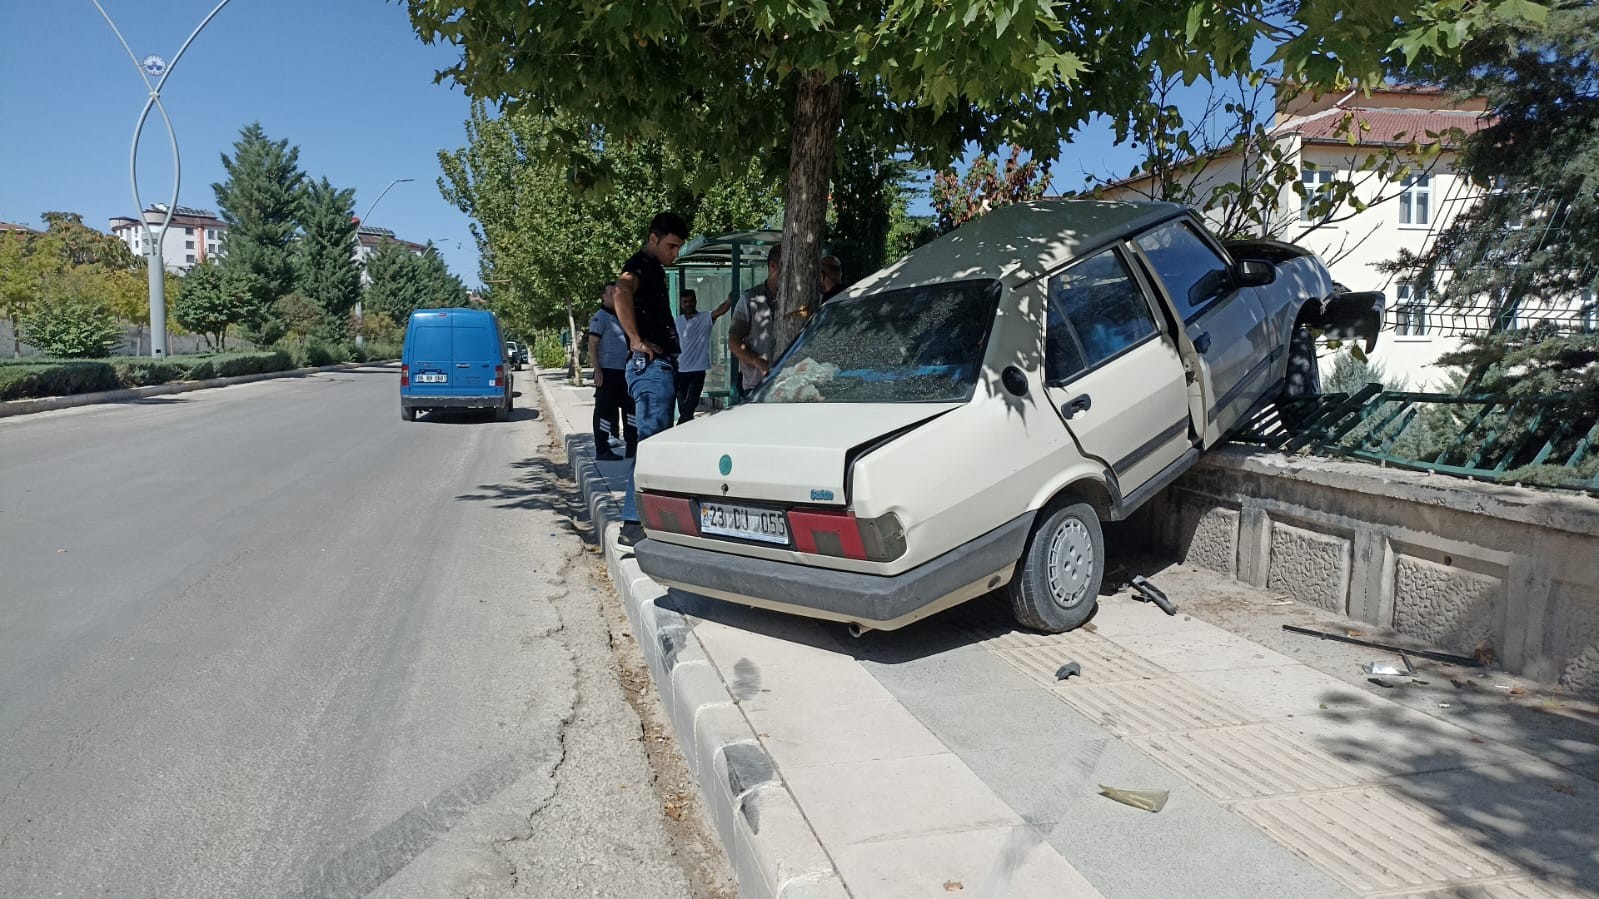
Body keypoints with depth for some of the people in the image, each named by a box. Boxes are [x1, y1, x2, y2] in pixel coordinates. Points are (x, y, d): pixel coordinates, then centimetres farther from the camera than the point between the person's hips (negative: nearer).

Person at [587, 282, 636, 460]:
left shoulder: (621, 317, 17)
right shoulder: (600, 317, -7)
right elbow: (592, 346, -12)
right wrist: (598, 371, -19)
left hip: (623, 372, 8)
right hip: (607, 372, -8)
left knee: (630, 408, 10)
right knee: (605, 410, -3)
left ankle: (633, 448, 17)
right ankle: (602, 450, 2)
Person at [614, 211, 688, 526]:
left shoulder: (655, 269, 23)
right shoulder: (640, 264, -7)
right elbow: (621, 291, -31)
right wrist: (636, 340, -28)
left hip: (663, 365, 10)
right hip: (650, 365, -10)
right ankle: (635, 521, -13)